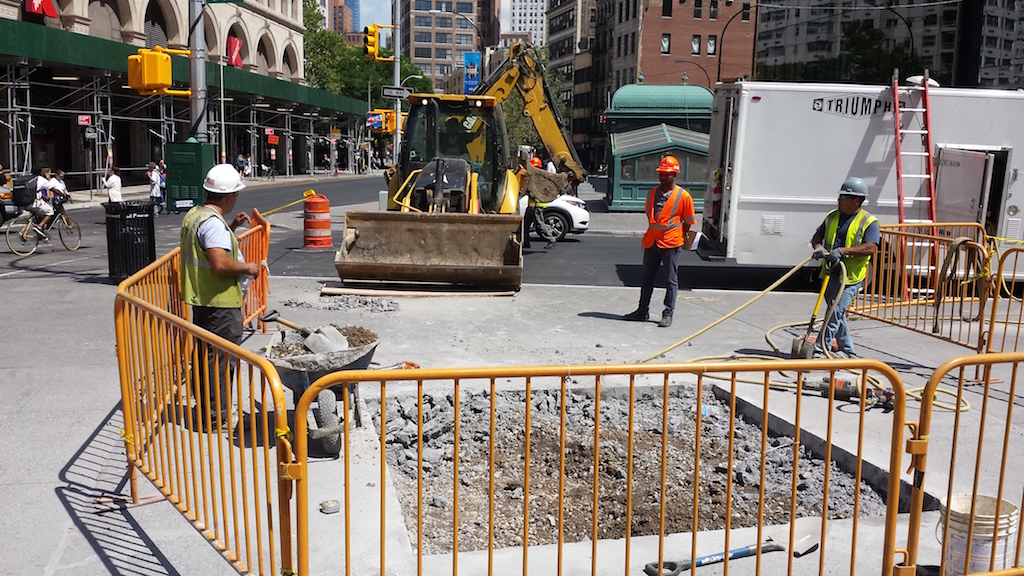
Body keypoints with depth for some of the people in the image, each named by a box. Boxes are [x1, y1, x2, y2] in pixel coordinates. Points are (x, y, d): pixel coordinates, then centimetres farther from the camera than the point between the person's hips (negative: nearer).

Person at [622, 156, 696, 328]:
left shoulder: (683, 196, -5)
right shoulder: (653, 192, 9)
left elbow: (688, 222, 1)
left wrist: (683, 238, -2)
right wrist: (655, 230, 12)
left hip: (671, 243, -5)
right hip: (651, 241, 5)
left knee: (672, 280, 2)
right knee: (647, 278, 12)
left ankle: (668, 314, 9)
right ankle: (642, 311, 22)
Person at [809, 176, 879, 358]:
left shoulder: (869, 222, -6)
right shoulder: (832, 217, 12)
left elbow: (871, 247, -18)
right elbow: (817, 236, 19)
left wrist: (843, 251, -26)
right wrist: (818, 247, -4)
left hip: (851, 276, -7)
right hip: (830, 274, 7)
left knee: (835, 313, -14)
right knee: (838, 314, 13)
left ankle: (820, 350, -12)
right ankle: (848, 350, 25)